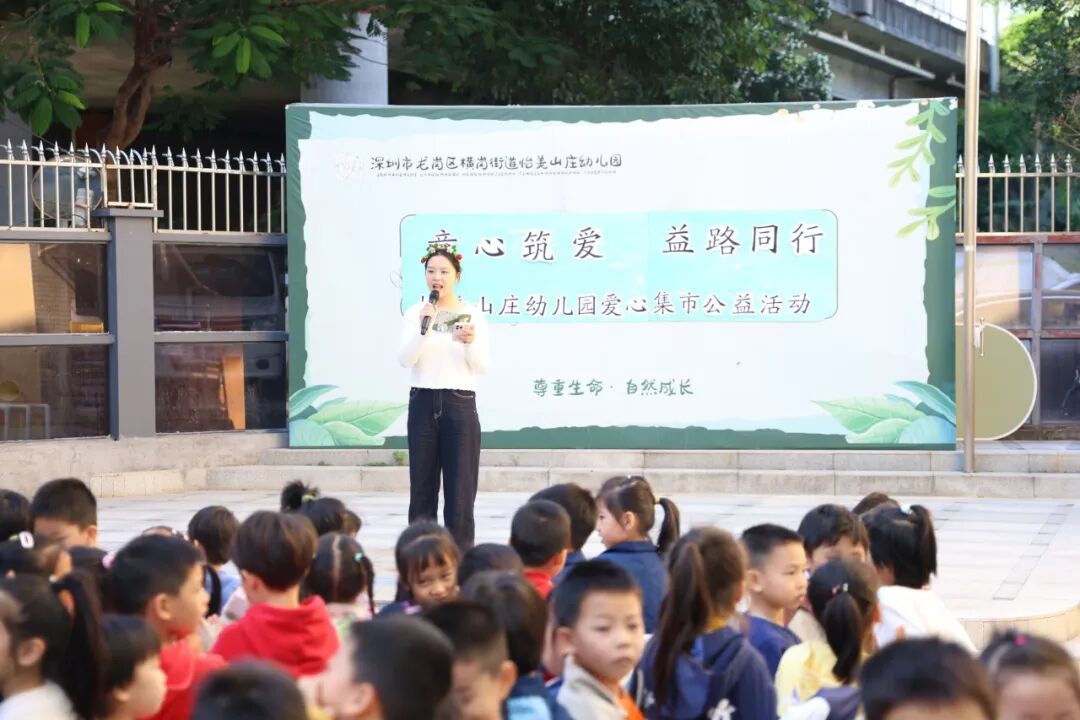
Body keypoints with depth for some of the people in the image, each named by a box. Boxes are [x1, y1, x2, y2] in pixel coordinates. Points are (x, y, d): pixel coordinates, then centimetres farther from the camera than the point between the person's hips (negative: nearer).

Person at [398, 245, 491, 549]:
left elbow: (482, 366, -3)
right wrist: (423, 330, -22)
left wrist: (470, 343, -23)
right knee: (422, 485, 4)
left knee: (460, 487, -1)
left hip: (460, 403, -1)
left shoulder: (472, 315, 2)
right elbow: (405, 360, -7)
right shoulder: (415, 313, 4)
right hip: (423, 403, 1)